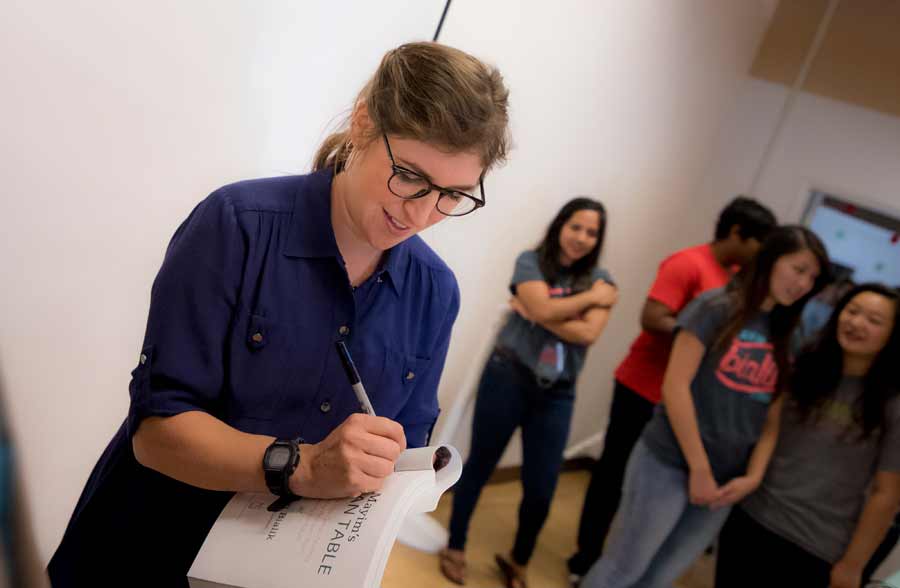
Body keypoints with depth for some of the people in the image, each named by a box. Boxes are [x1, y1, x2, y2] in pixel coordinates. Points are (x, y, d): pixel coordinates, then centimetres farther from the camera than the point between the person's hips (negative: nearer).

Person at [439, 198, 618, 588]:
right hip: (507, 378, -2)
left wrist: (533, 312, -16)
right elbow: (543, 310, -19)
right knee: (480, 466, 12)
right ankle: (455, 547, 34)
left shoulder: (601, 280, 3)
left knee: (541, 489, 6)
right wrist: (591, 297, -10)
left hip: (556, 394, 2)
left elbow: (588, 333, -13)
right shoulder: (531, 261, -2)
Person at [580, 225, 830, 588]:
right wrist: (699, 468, -12)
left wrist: (752, 477, -4)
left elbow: (771, 418, 8)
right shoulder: (716, 307, -7)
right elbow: (675, 386, -13)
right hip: (668, 464, -5)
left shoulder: (785, 338, 10)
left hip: (723, 482, 5)